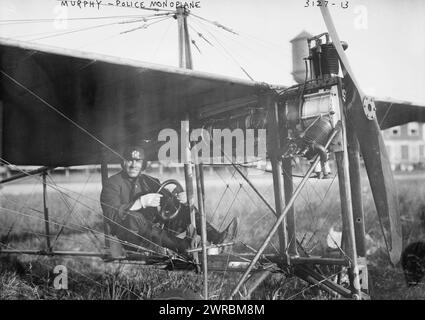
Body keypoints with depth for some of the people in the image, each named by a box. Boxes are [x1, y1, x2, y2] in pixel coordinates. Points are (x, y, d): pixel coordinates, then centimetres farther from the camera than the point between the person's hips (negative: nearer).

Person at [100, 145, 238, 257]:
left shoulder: (149, 181, 16)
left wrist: (181, 199, -16)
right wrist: (141, 202, -30)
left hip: (154, 230, 6)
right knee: (133, 217, -37)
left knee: (186, 209, -7)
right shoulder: (112, 184, -2)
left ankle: (217, 238, -26)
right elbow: (112, 215, -18)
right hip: (130, 235, -6)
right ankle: (184, 247, -47)